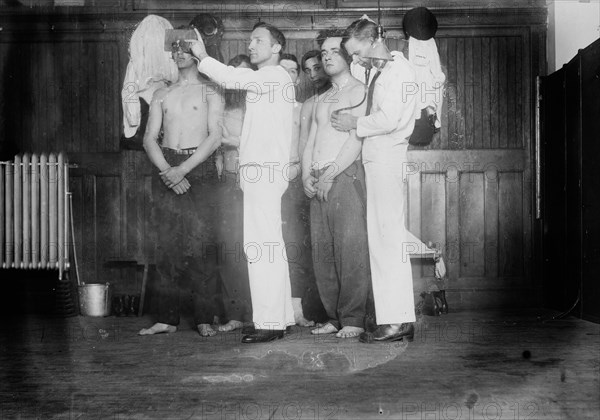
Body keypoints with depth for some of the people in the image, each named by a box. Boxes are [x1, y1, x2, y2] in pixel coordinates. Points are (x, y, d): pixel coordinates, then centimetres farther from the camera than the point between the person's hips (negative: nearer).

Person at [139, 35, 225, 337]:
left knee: (200, 243, -10)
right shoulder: (162, 95, 19)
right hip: (166, 168, 4)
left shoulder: (210, 92, 7)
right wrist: (166, 170, -7)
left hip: (200, 168, -3)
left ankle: (205, 317, -6)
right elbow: (149, 139, 11)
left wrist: (183, 169, -14)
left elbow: (214, 137, -4)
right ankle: (167, 318, 3)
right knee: (167, 244, -1)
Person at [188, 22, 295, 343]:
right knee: (271, 247, 11)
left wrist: (203, 57, -5)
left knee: (261, 247, -12)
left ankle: (268, 322, -11)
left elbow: (232, 78, -16)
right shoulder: (266, 80, 23)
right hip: (261, 171, 10)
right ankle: (281, 317, 16)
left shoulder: (275, 75, -6)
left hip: (264, 170, -10)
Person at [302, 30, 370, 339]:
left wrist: (330, 175, -14)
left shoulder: (358, 91, 2)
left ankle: (353, 320, -6)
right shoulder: (322, 100, 26)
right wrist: (307, 176, 4)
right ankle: (334, 317, 9)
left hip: (345, 176, -7)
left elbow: (356, 140, -9)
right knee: (322, 252, 3)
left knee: (350, 249, -10)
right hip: (317, 184, 7)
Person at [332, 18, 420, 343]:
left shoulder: (398, 69, -7)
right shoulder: (384, 72, 22)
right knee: (386, 239, 9)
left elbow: (389, 119, -17)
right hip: (378, 159, 10)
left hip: (387, 159, -10)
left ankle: (396, 320, -8)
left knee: (387, 237, -10)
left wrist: (355, 124, -5)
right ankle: (399, 319, 13)